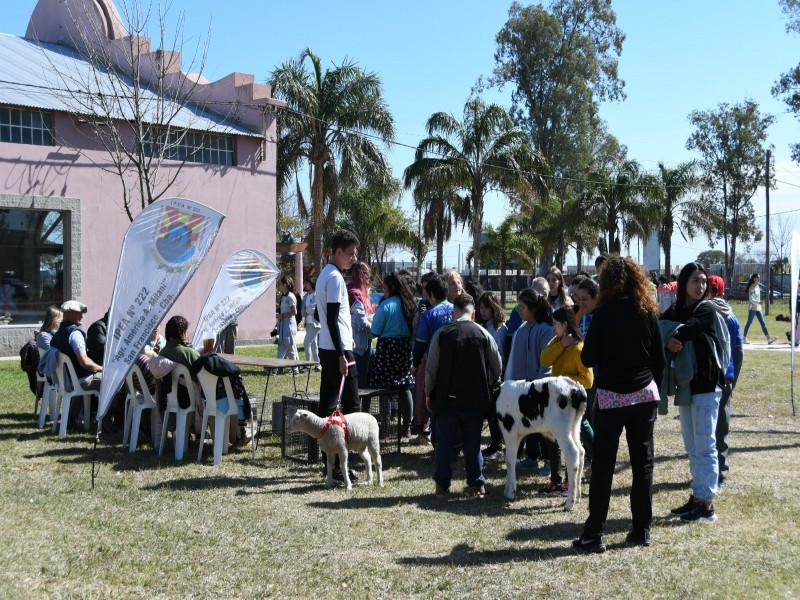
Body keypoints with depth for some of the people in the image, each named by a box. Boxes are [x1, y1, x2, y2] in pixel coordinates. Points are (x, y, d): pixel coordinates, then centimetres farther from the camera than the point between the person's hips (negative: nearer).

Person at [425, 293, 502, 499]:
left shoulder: (441, 334, -5)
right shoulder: (484, 334, -2)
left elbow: (431, 368, -2)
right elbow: (497, 367, 4)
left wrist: (428, 393, 10)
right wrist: (488, 386, 22)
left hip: (446, 397, -1)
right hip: (475, 398, 1)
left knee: (444, 442, 7)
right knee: (472, 443, 9)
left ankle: (442, 485, 12)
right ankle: (477, 484, 11)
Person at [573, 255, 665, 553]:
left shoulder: (605, 313, -10)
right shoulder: (649, 312, 2)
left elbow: (588, 359, -7)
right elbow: (660, 360, 7)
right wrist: (654, 393, 17)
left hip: (611, 397, -4)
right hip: (644, 395, 4)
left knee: (603, 465, 0)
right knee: (643, 463, 10)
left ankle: (593, 534, 0)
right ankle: (642, 530, 15)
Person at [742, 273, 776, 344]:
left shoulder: (758, 286, 13)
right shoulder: (752, 287, -12)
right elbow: (751, 299, -20)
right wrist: (759, 302, -31)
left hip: (758, 308, 8)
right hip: (752, 308, -8)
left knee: (763, 323, 2)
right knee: (749, 323, -2)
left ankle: (768, 338, -3)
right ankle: (744, 338, 7)